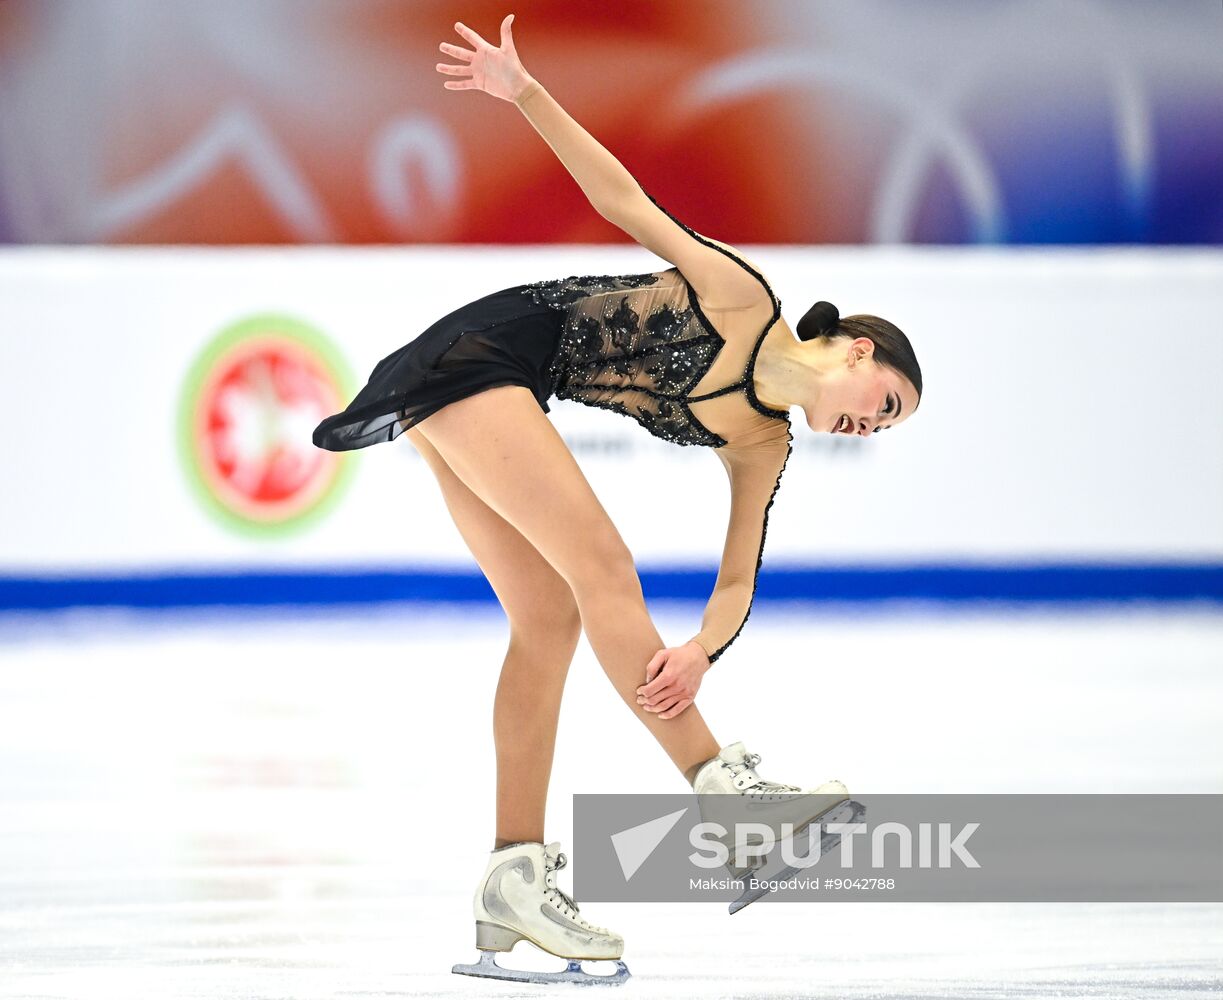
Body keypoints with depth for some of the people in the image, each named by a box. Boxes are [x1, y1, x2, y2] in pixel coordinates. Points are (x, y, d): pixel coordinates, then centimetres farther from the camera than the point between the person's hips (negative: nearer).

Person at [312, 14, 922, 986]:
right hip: (485, 349, -8)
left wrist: (703, 648, -20)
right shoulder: (742, 298, -10)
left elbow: (738, 580, 2)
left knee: (550, 623, 0)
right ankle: (718, 780, -23)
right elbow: (626, 200, -11)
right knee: (601, 564, -18)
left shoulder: (760, 445, 8)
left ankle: (515, 881, -1)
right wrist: (526, 94, -20)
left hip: (505, 400, 8)